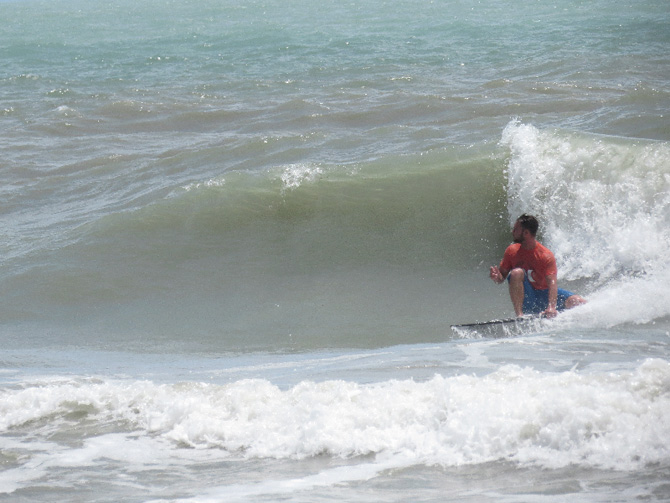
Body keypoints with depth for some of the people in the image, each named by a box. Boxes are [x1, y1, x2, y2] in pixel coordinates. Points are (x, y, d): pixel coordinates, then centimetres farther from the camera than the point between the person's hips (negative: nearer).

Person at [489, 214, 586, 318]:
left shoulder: (546, 256, -15)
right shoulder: (512, 251, -2)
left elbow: (552, 282, -27)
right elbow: (502, 277, 5)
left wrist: (551, 307, -43)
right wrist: (496, 277, -22)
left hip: (544, 293, -1)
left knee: (580, 303, -22)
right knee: (517, 273, -30)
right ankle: (519, 316, -30)